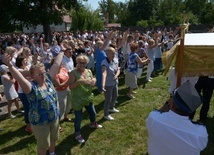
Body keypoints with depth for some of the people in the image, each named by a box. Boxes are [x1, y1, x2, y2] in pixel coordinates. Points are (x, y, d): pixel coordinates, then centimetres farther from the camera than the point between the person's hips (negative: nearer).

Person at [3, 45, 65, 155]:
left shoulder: (48, 80, -6)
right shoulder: (31, 87, -23)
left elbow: (56, 64, -2)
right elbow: (21, 79, -43)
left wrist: (62, 51, 4)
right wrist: (10, 66, -60)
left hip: (54, 118, 7)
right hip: (40, 122, -6)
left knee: (54, 138, 28)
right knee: (43, 145, 13)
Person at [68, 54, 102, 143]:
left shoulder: (89, 71, 1)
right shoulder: (73, 73, -17)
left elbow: (93, 83, 8)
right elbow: (70, 86, -23)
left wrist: (93, 81, -15)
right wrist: (79, 81, -36)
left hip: (88, 97, 6)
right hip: (77, 100, -6)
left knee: (92, 113, 25)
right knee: (78, 117, 4)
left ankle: (93, 123, 56)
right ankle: (77, 134, 27)